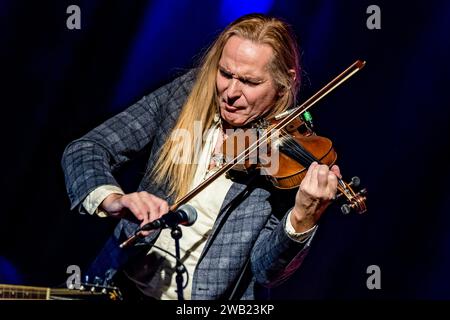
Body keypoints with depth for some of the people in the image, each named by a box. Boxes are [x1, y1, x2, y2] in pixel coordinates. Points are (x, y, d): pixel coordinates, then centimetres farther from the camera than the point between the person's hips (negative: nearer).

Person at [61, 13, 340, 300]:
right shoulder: (184, 95, -1)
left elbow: (265, 271, -11)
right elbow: (84, 150, -4)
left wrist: (303, 220, -29)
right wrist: (111, 199, -24)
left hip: (209, 298, -3)